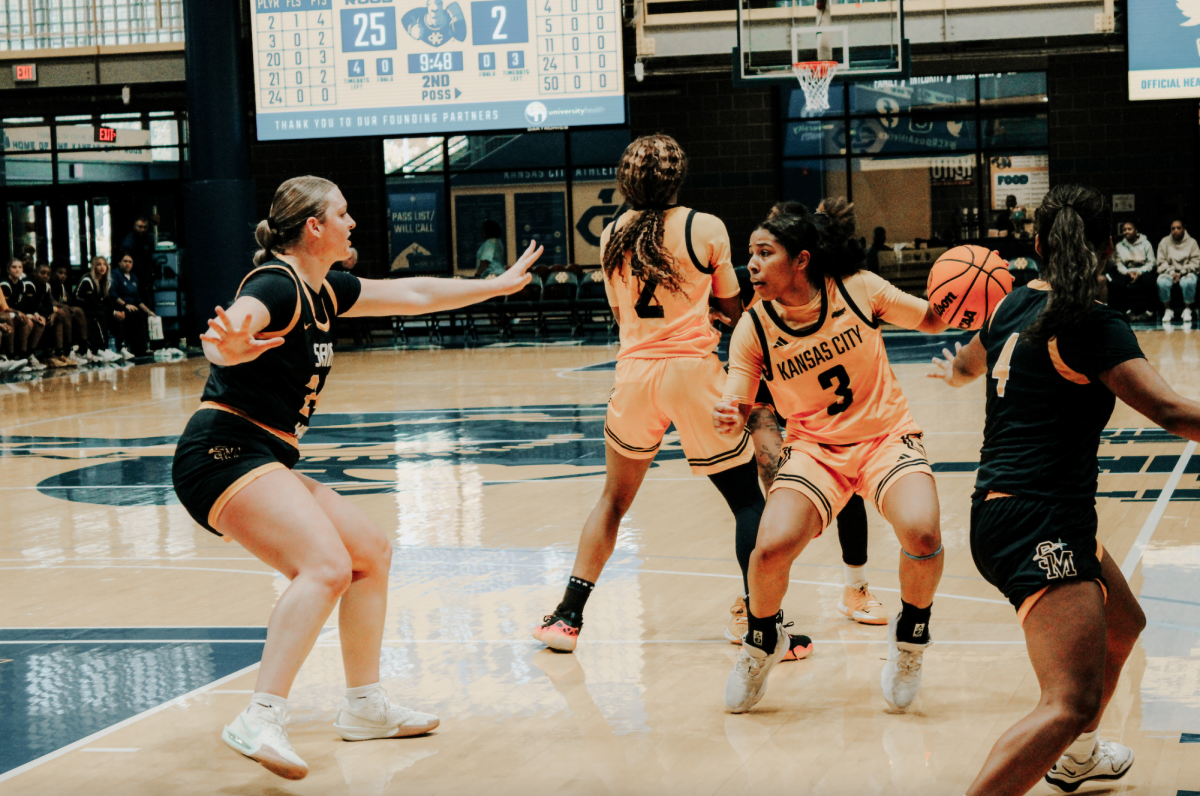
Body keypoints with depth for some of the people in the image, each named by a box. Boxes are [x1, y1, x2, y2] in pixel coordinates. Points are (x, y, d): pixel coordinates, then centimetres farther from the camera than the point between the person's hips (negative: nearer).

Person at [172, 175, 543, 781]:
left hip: (266, 463, 11)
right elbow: (222, 334, -36)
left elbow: (413, 295, 26)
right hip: (226, 452, -11)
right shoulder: (276, 287, -15)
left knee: (372, 553, 16)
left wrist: (498, 286, 33)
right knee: (326, 567, -28)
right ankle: (259, 722, -34)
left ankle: (364, 707, 24)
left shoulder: (323, 291, 14)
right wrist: (231, 345, -60)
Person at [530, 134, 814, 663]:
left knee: (614, 499, 19)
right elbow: (731, 306, 7)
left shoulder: (612, 236, 6)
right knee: (747, 499, 5)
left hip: (634, 374, 4)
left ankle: (568, 619, 19)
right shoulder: (705, 228, -4)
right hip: (693, 372, -4)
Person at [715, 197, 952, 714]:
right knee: (772, 547, -24)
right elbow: (737, 409, -9)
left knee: (922, 535, -29)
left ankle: (910, 634, 4)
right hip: (814, 448, 1)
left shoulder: (858, 289, -12)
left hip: (888, 435, -1)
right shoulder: (753, 329, -10)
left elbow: (930, 320, 4)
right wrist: (729, 419, -33)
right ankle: (762, 644, 10)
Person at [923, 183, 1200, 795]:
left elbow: (967, 365, 34)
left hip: (1002, 511, 10)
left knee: (1122, 628, 32)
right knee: (1073, 703, -20)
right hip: (1040, 521, -10)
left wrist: (949, 371, 59)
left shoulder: (1017, 305, 12)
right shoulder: (1094, 325, -12)